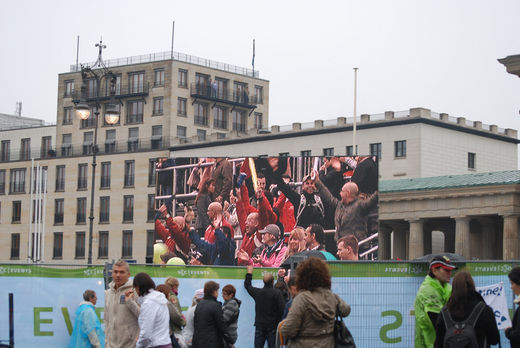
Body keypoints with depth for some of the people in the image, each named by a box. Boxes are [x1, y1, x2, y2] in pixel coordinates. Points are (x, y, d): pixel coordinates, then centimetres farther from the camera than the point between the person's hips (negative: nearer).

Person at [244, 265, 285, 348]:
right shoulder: (277, 293, -11)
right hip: (272, 327, -3)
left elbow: (247, 285, 20)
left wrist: (249, 273, 32)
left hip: (259, 326, 3)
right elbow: (282, 309, -15)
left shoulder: (257, 292, 1)